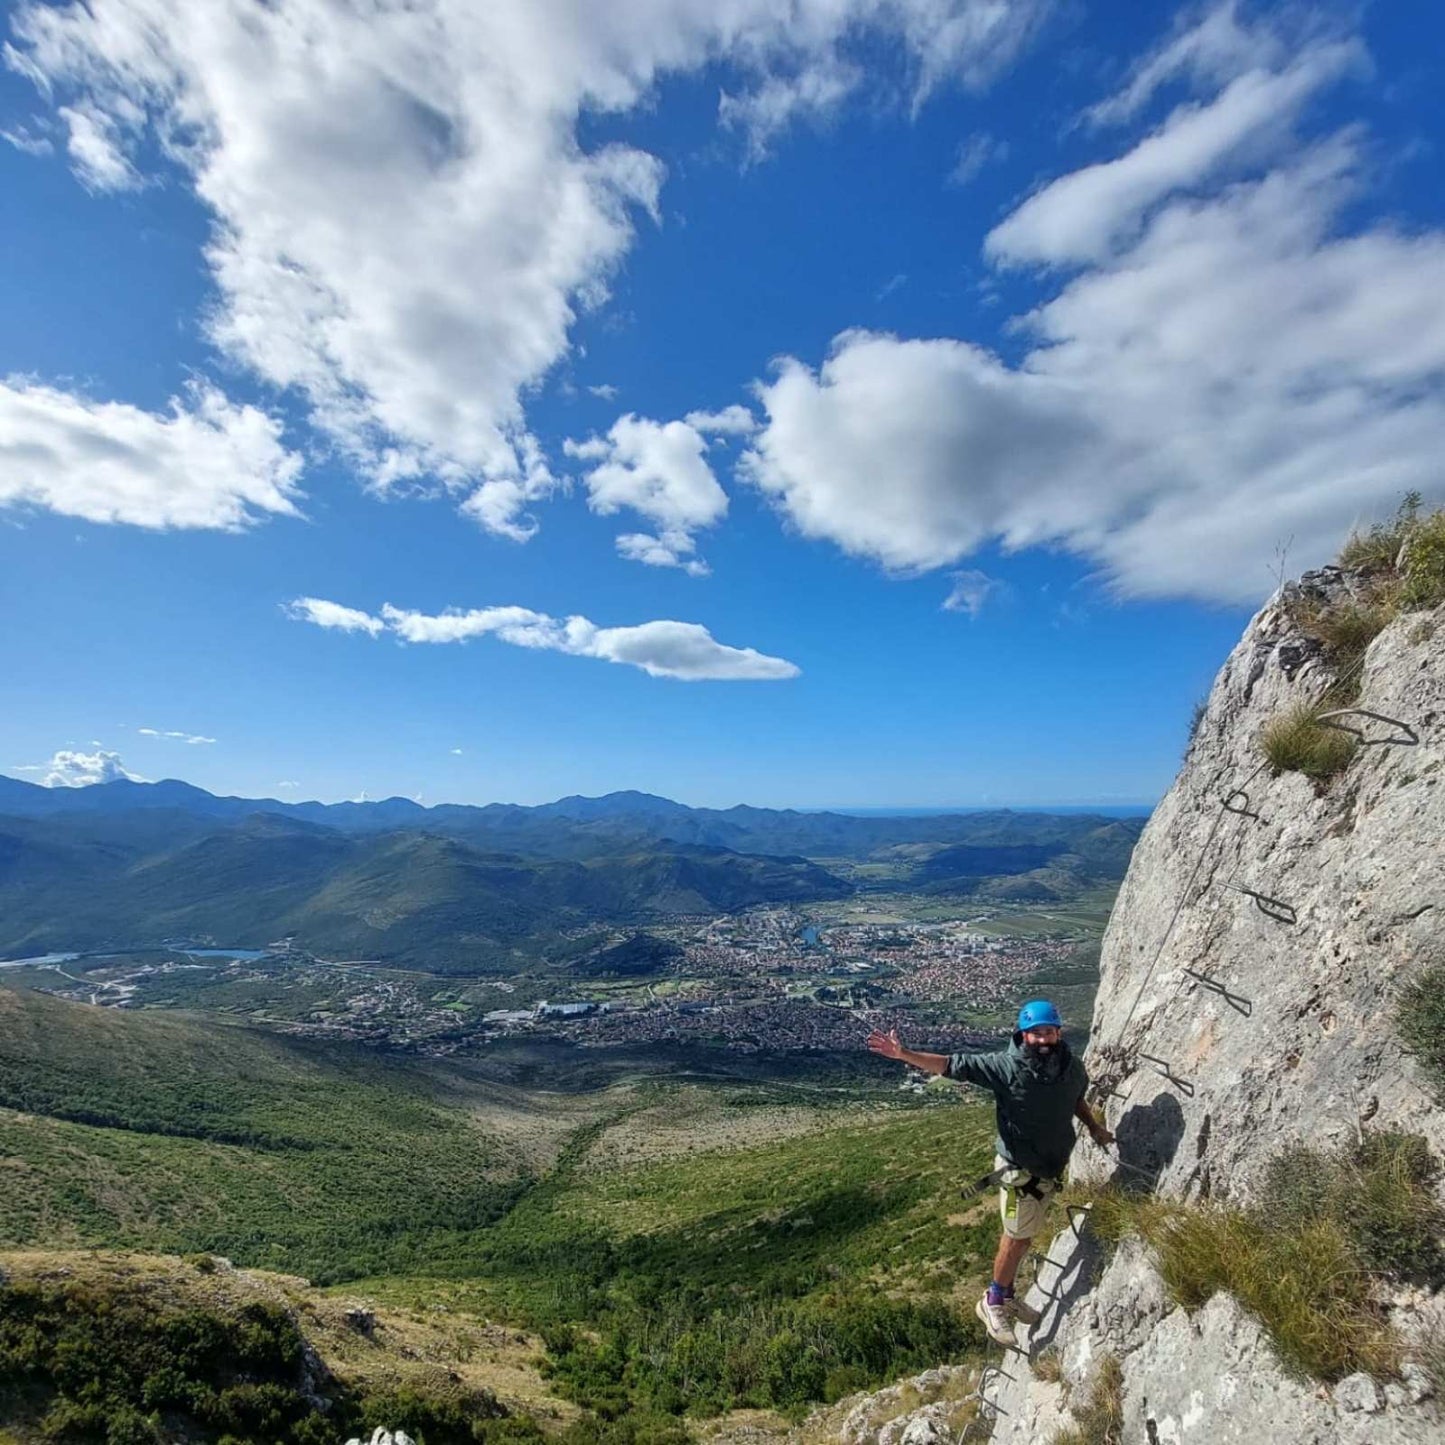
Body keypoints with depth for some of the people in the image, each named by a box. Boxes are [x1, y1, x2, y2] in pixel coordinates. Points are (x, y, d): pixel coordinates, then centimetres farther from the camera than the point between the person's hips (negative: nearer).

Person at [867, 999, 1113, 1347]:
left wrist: (1094, 1127, 0)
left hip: (1051, 1167, 6)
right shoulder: (1006, 1066, -25)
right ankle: (992, 1302, 27)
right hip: (1019, 1168, -5)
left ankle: (1006, 1296, 40)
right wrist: (902, 1054, -39)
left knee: (1026, 1235, 20)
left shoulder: (1071, 1066, -9)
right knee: (1017, 1237, 5)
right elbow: (952, 1065, -29)